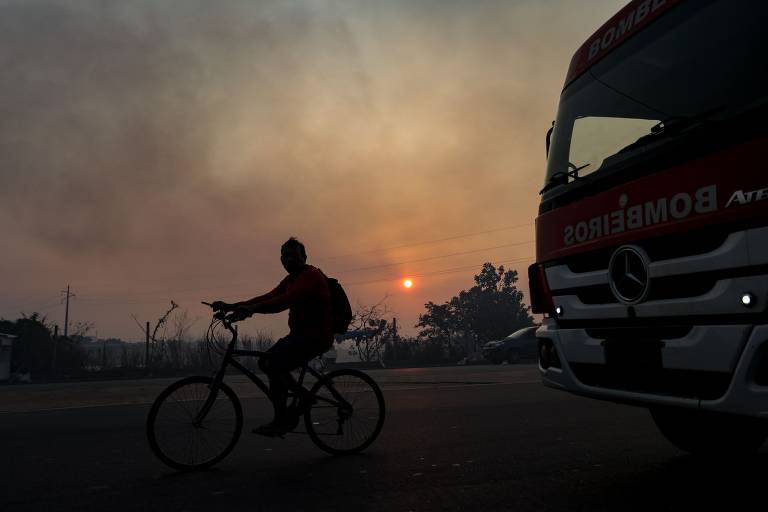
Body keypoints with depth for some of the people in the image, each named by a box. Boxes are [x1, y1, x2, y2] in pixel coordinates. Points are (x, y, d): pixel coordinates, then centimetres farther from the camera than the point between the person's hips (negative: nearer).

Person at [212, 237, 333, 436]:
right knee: (265, 362, 6)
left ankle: (281, 420, -11)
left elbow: (286, 300, -30)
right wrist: (232, 306, -6)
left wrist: (251, 309, -41)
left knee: (274, 365, -22)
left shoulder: (311, 275, -14)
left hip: (316, 336, -10)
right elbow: (269, 297, 5)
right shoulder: (291, 279, 17)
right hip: (300, 334, 10)